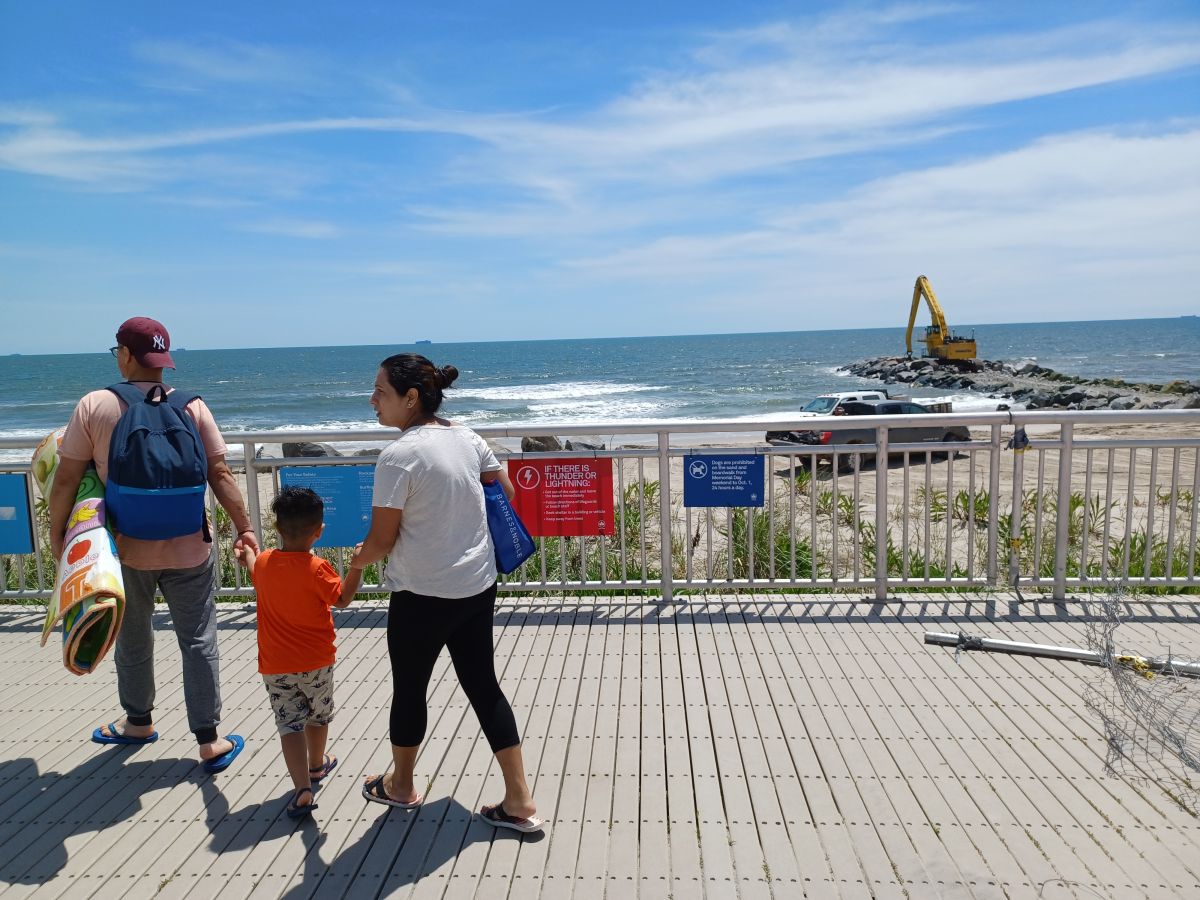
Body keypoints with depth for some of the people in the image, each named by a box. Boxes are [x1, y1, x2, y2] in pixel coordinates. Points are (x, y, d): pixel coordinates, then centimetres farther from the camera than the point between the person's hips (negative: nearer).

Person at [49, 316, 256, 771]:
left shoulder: (94, 406, -8)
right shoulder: (192, 406, -5)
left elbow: (66, 479, -6)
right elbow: (219, 473, -7)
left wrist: (57, 532, 7)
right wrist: (244, 527, -2)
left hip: (125, 550, 0)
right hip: (188, 550, 0)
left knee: (132, 638, 22)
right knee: (198, 642, 7)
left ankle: (138, 721, 41)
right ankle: (209, 742, 12)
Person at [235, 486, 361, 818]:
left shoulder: (263, 562, -4)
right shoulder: (316, 568, -19)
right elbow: (341, 600, -10)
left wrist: (247, 556, 40)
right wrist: (357, 566, -16)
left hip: (275, 667, 2)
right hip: (315, 664, -2)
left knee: (290, 723, 2)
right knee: (318, 716, 22)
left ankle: (302, 788, -10)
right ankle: (317, 765, 43)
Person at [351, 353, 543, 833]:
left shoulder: (398, 455, -19)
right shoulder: (468, 439, 1)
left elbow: (381, 541, -14)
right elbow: (506, 494, 11)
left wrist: (357, 559, 7)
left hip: (423, 596, -6)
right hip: (478, 587, 7)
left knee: (409, 689, 17)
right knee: (483, 686, 15)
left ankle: (400, 785, 40)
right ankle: (519, 801, 19)